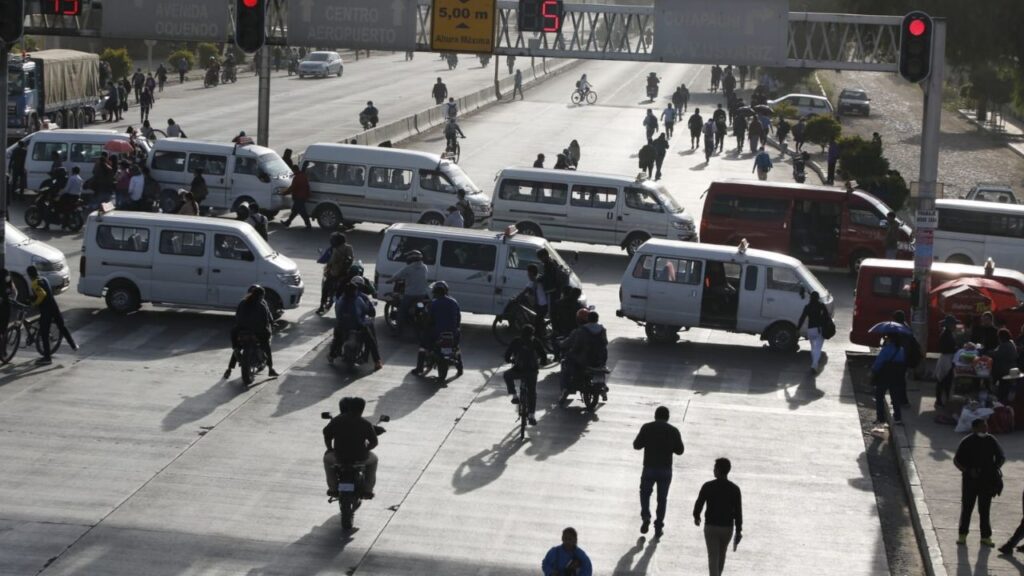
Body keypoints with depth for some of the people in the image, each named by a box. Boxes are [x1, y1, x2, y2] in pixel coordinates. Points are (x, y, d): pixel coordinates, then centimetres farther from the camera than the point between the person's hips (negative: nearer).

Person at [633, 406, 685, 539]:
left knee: (645, 493, 20)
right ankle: (658, 527, 12)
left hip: (649, 468, -1)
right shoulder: (673, 431, -2)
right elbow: (679, 450, 2)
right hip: (666, 469, 1)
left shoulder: (647, 428, -6)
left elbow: (637, 445, -3)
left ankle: (645, 517, -1)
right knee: (662, 498, 11)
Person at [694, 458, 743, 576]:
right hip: (727, 527, 3)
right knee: (721, 555, 24)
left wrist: (696, 516, 17)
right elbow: (738, 512, -5)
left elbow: (699, 503, -3)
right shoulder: (735, 489, -6)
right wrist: (739, 531, 1)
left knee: (713, 557, -1)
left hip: (711, 526, -3)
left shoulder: (708, 486, -11)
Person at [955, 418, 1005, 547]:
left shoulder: (991, 441, 0)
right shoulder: (967, 442, -9)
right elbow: (956, 460, -6)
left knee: (984, 510, 8)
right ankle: (962, 535, 16)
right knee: (966, 508, 5)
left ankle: (986, 537, 15)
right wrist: (967, 470, -20)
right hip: (970, 481, -2)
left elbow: (1001, 457, 11)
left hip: (987, 480, 2)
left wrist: (995, 469, -6)